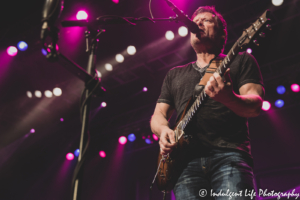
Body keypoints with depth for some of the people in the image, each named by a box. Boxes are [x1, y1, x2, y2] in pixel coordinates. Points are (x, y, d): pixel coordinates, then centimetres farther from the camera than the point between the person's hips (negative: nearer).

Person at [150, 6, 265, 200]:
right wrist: (164, 130, -3)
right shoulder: (175, 74, 25)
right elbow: (158, 115, 22)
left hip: (230, 154, -2)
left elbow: (255, 106, 1)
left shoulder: (241, 60, 15)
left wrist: (228, 98, -23)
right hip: (187, 160, 3)